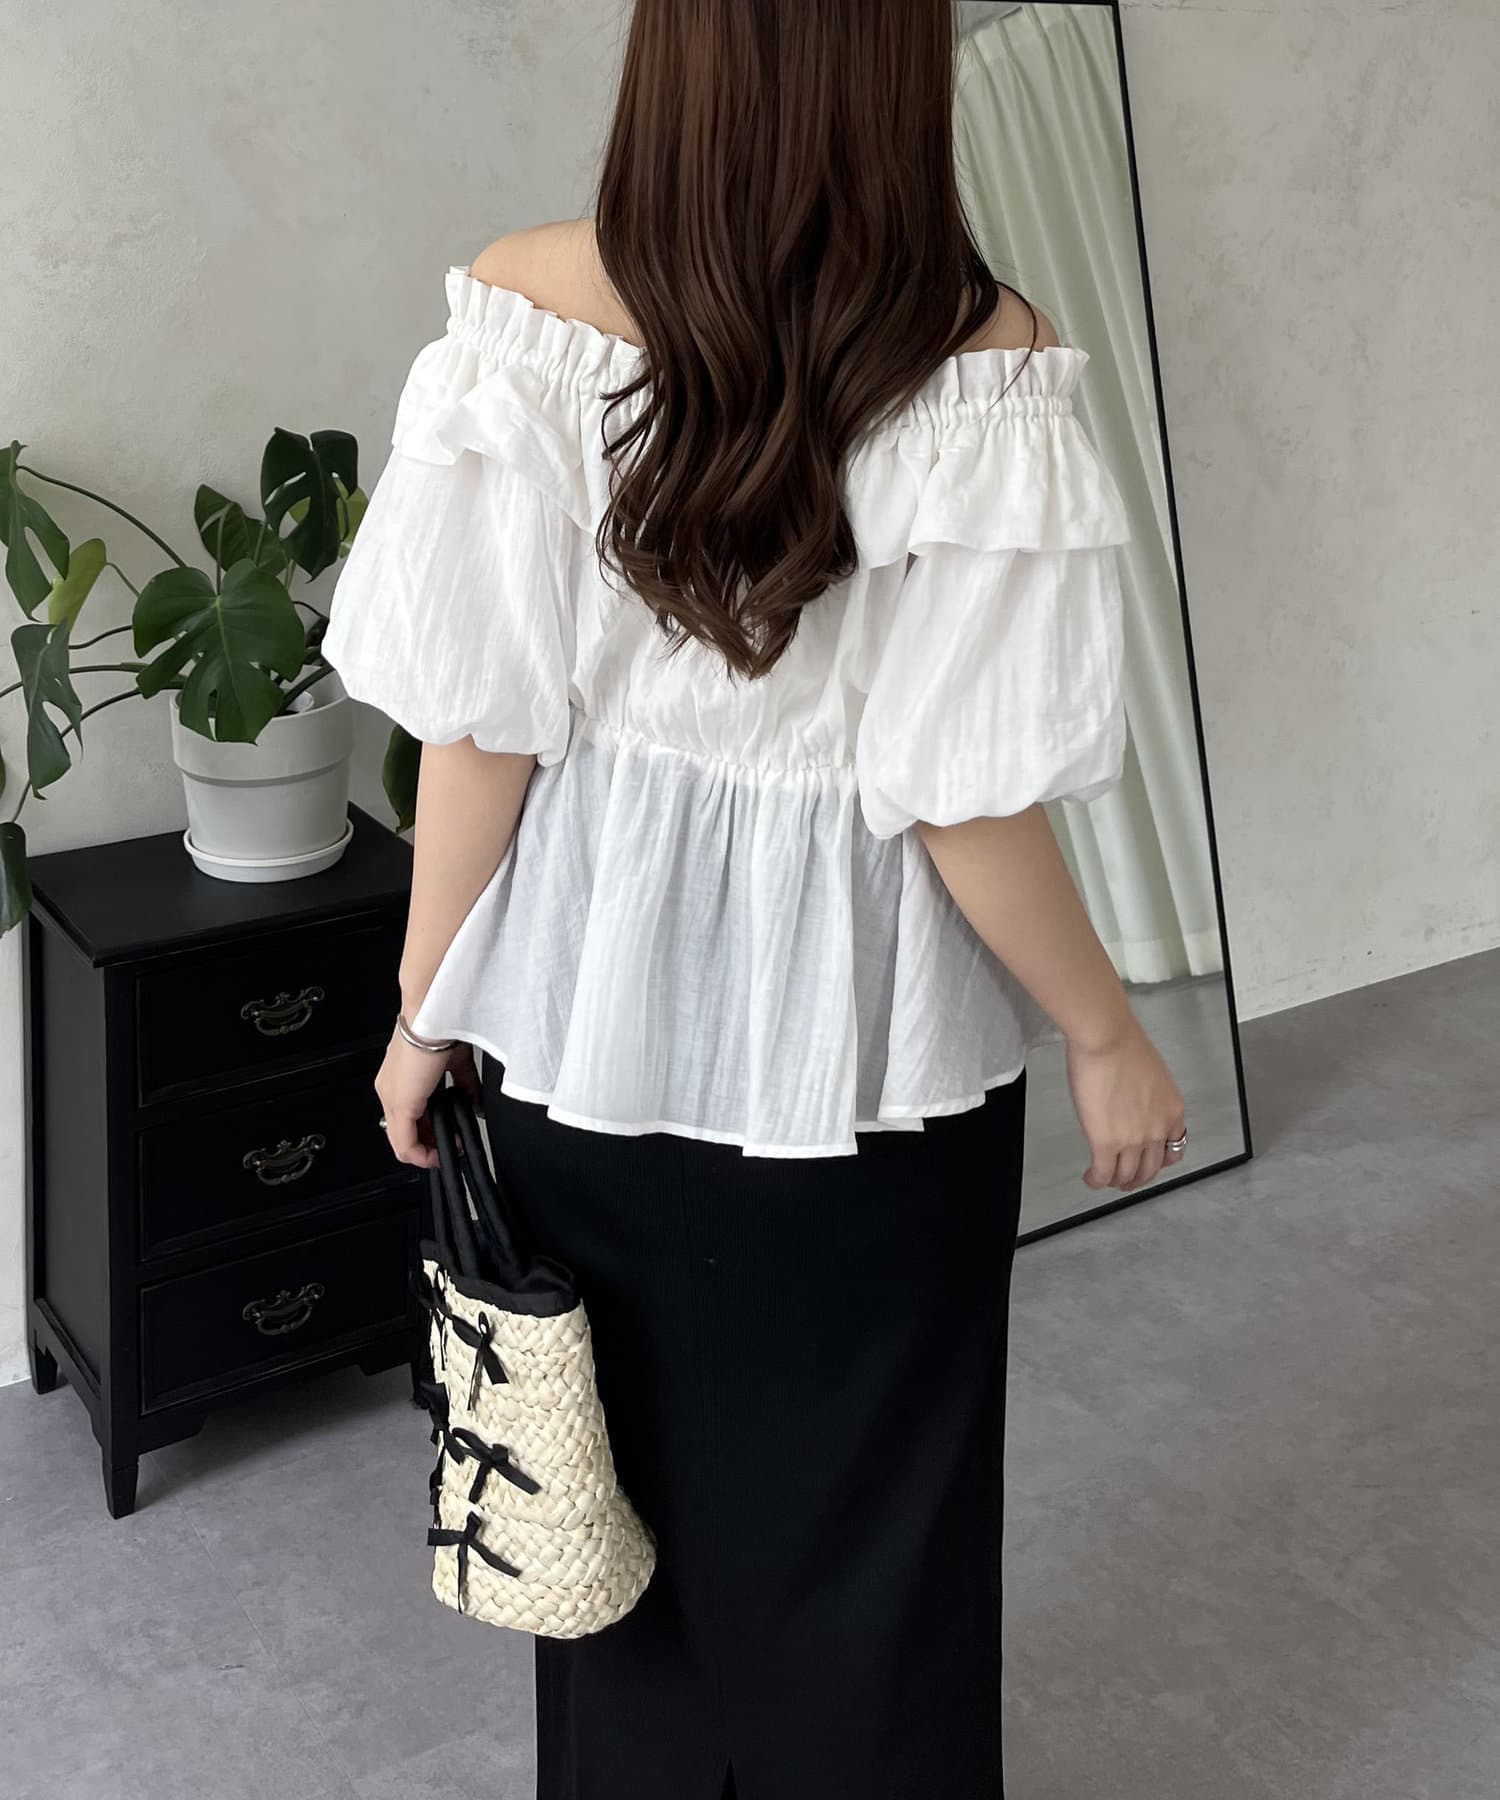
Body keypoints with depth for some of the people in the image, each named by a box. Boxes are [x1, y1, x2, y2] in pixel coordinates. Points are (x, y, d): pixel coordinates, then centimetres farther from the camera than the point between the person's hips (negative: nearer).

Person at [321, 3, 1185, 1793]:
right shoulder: (978, 371, -19)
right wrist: (1108, 1037, -1)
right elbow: (966, 803, -17)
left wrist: (428, 1006, 4)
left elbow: (475, 729, -10)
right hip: (861, 1035, -2)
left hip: (590, 1009, 3)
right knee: (863, 1512, 20)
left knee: (626, 1476, 24)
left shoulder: (521, 315, -13)